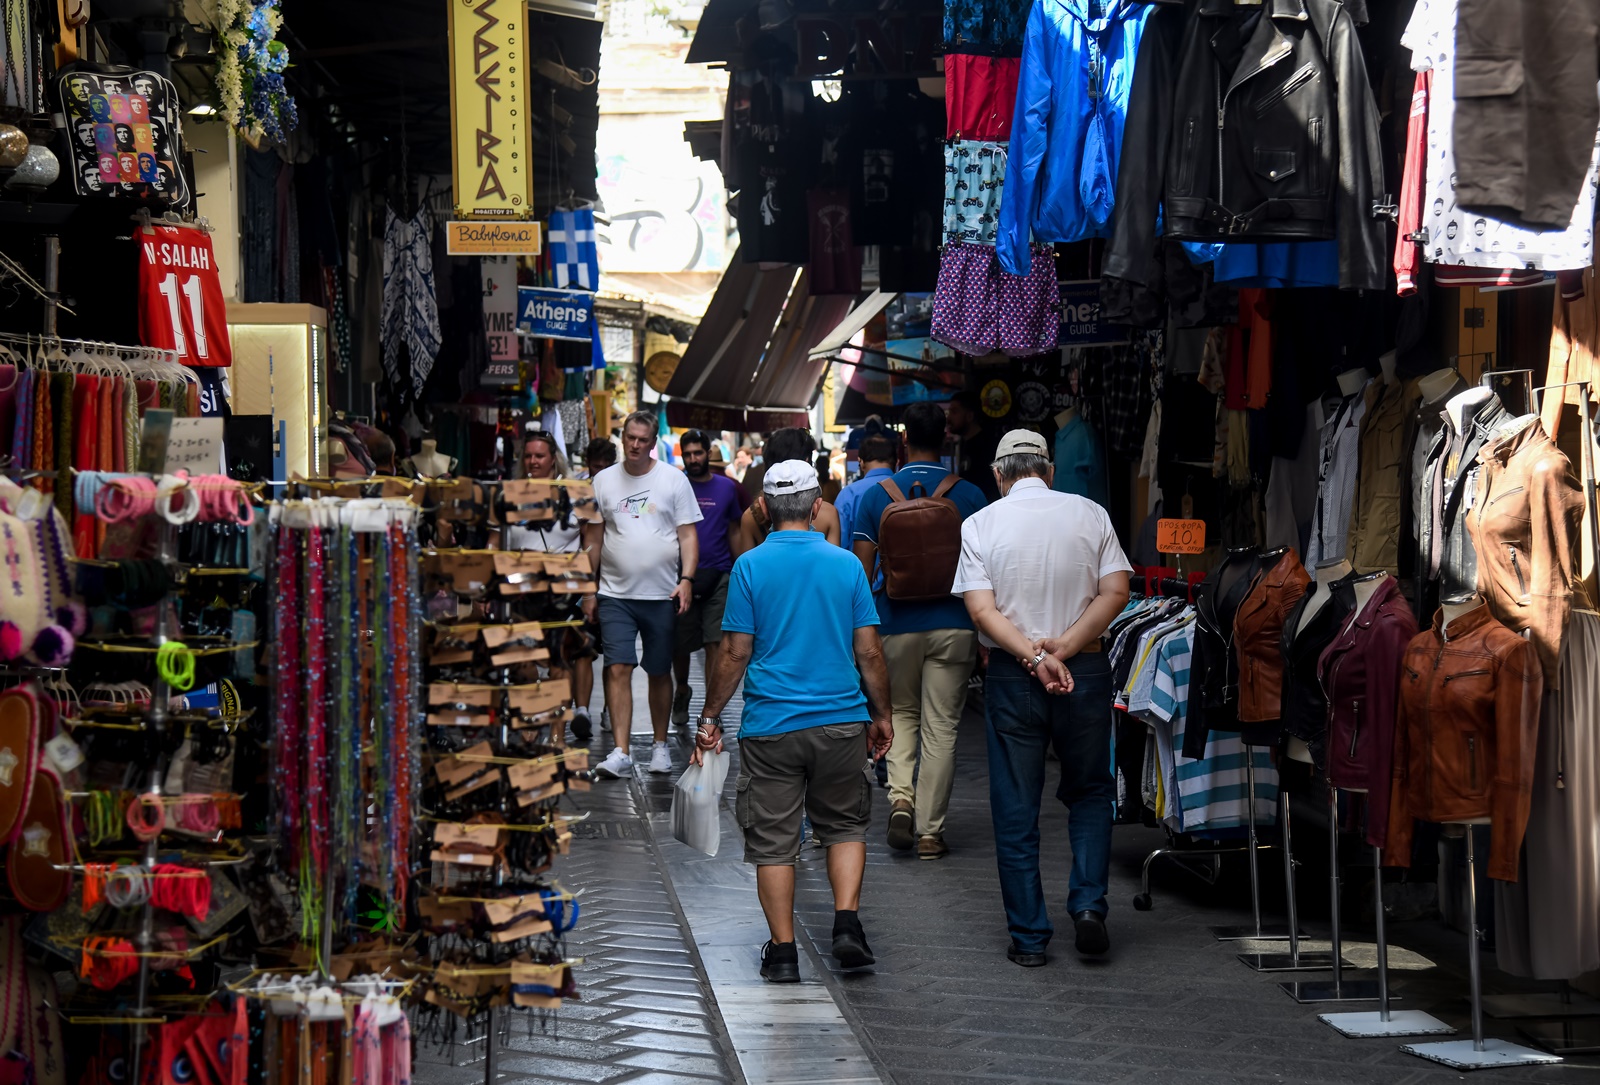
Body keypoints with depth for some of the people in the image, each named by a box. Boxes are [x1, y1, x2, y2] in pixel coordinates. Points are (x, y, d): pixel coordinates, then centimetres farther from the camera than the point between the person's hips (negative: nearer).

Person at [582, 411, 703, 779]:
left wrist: (686, 579, -11)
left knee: (660, 672, 8)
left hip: (662, 595, -1)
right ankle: (620, 751, -10)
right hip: (615, 594, 1)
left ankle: (660, 745, 22)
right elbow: (593, 538, 12)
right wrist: (588, 589, 7)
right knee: (617, 669, -9)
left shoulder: (673, 479, 3)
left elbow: (688, 534, 2)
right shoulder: (603, 481, 8)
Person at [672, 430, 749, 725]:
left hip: (718, 577, 0)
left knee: (714, 644, -6)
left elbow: (734, 532, 13)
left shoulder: (727, 488, 7)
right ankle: (682, 691, 34)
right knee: (679, 643, 7)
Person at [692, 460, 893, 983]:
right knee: (844, 824, 18)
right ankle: (847, 924, 3)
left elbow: (735, 654, -5)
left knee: (773, 840, 7)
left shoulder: (750, 566, -5)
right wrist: (881, 715, 13)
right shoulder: (846, 565, 0)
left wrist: (710, 718, 5)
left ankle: (783, 951, 8)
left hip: (770, 725, -1)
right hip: (840, 722, 1)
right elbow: (869, 653, 1)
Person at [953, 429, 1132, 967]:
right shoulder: (1090, 514, 1)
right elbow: (1115, 593, -7)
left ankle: (1028, 937, 8)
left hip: (1011, 676, -1)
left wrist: (1035, 657, -16)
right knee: (1089, 793, 18)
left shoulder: (980, 525, -2)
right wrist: (1063, 650, -12)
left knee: (1015, 811, 6)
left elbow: (982, 610, -11)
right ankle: (1088, 904, 1)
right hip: (1085, 671, 1)